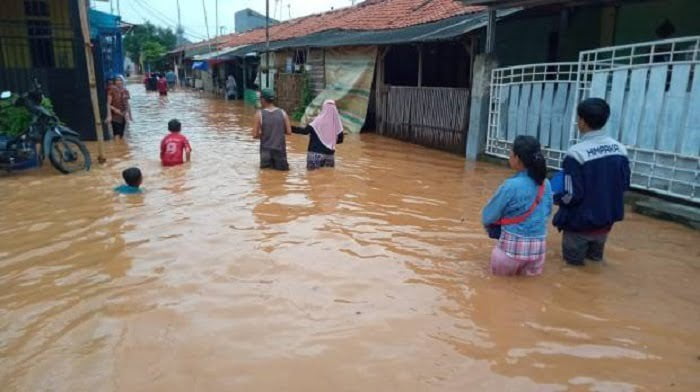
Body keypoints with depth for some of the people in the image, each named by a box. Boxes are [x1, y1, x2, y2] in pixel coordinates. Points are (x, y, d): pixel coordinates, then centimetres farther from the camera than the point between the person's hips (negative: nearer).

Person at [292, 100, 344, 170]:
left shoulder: (319, 120, -11)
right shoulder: (336, 122, 0)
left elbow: (305, 131, -16)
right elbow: (340, 139, 6)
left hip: (316, 153, -4)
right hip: (330, 154, 4)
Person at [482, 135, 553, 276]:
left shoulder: (511, 185, -18)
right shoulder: (546, 184, -1)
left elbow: (487, 217, -8)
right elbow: (547, 213, 12)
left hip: (513, 247, -4)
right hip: (538, 248, 5)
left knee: (501, 272, 20)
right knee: (531, 272, 28)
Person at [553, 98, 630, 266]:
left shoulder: (576, 153, -22)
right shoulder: (619, 148, -4)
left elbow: (571, 195, -22)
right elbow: (624, 185, 4)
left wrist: (554, 197, -2)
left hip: (580, 222, -5)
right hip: (606, 220, 5)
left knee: (573, 261, 16)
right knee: (595, 259, 25)